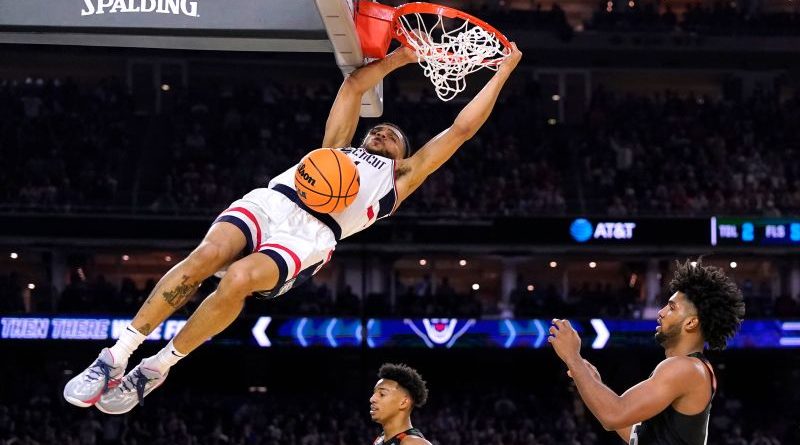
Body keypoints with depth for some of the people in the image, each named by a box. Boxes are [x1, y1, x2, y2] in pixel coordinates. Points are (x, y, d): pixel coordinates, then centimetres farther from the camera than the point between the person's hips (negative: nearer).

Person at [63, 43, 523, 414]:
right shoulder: (338, 146, 37)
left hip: (311, 235, -2)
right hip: (269, 203, 2)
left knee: (239, 278, -33)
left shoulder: (399, 177, 30)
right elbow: (354, 84, 37)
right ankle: (116, 357, -29)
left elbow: (461, 128, 29)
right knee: (207, 256, -30)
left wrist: (503, 70, 32)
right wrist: (400, 57, 43)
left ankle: (157, 369, -19)